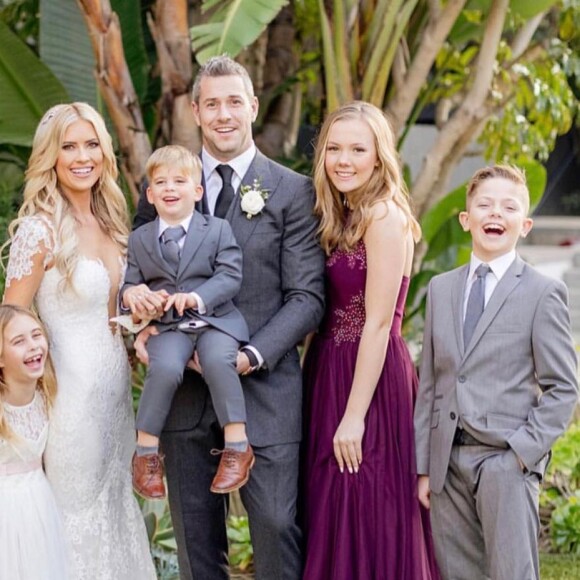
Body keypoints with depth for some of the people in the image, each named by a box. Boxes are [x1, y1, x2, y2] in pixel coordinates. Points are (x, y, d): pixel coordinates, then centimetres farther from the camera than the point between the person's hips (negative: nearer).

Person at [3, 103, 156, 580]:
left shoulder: (108, 220, 6)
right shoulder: (40, 230, -16)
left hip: (114, 383, 7)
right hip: (72, 390, -7)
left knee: (115, 501, 17)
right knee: (77, 510, 4)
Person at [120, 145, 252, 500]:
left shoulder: (218, 230, 8)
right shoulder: (139, 240, 16)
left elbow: (231, 277, -3)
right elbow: (128, 285, 14)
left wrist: (196, 297, -19)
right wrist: (132, 294, -11)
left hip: (216, 320, -1)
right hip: (167, 326, 1)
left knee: (218, 359, -34)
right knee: (165, 367, -31)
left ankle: (237, 446, -25)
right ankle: (146, 452, -19)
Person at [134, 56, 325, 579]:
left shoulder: (292, 191, 1)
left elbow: (307, 296, -3)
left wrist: (252, 357, -16)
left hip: (264, 384, -3)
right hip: (182, 386, 3)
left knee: (277, 526, -4)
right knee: (195, 534, 10)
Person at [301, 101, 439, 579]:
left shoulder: (385, 216, -14)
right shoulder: (341, 218, 12)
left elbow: (378, 323, -18)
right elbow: (329, 313, 10)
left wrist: (355, 415, -19)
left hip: (372, 379, -9)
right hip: (330, 372, 9)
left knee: (366, 523, -1)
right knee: (333, 517, 16)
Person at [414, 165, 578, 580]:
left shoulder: (543, 293, -1)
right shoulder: (441, 289, 14)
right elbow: (429, 384, 14)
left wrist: (525, 450, -13)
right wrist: (424, 465, 9)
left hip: (507, 459, -4)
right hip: (449, 461, 5)